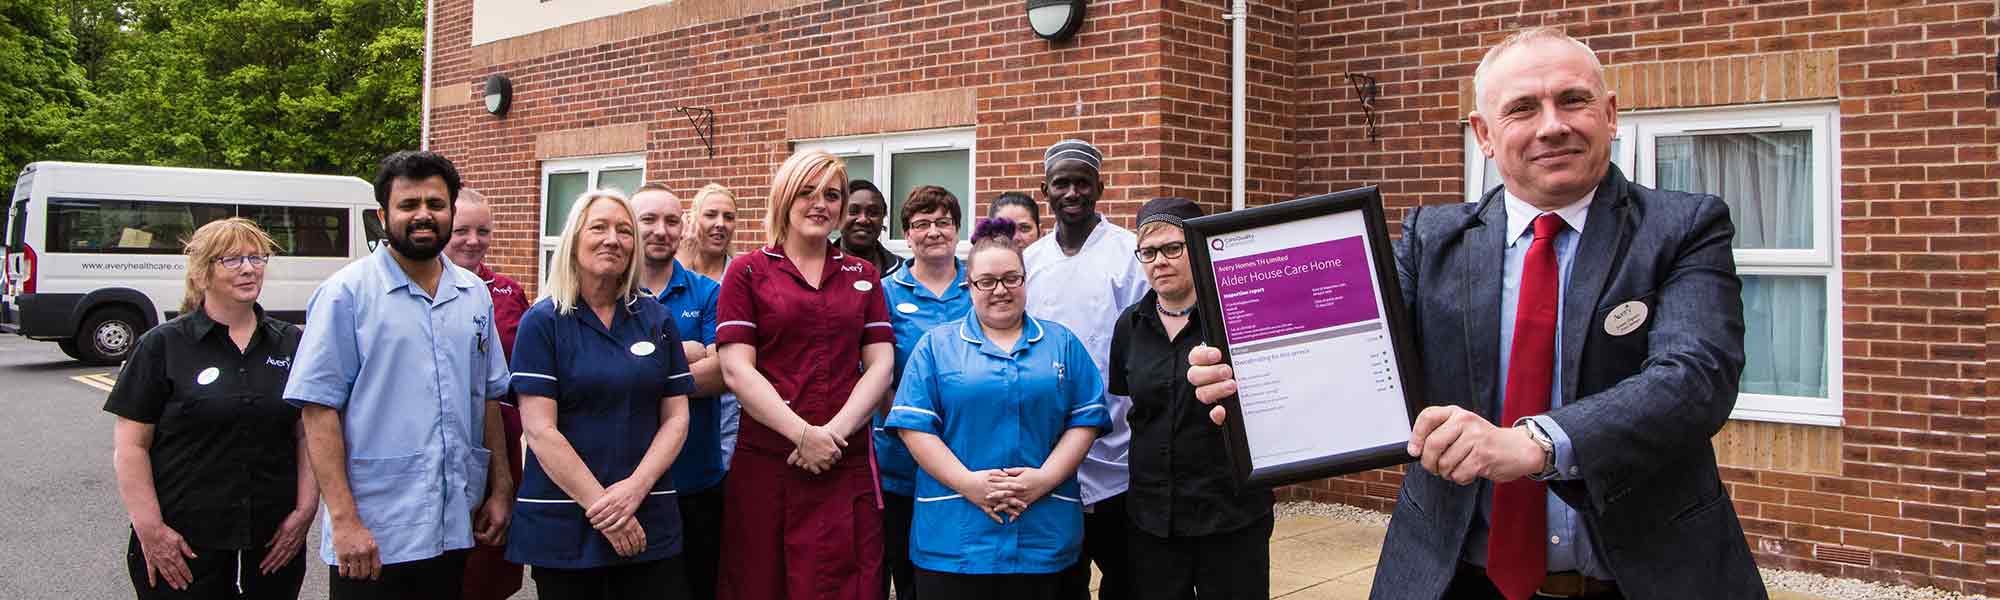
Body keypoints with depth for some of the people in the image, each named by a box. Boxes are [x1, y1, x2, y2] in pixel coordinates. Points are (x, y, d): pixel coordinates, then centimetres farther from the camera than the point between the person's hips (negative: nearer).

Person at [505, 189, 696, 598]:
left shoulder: (657, 319, 7)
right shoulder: (542, 322, -3)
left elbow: (676, 417, 5)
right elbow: (540, 430, -9)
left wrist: (635, 488, -10)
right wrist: (602, 506, -13)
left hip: (650, 523, 3)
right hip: (563, 524, -2)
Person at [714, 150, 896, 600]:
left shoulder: (863, 276, 14)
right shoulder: (748, 272, 4)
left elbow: (880, 365, 6)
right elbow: (736, 369, -5)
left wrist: (835, 432, -10)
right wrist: (803, 434, -14)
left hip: (846, 462, 2)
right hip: (764, 461, -2)